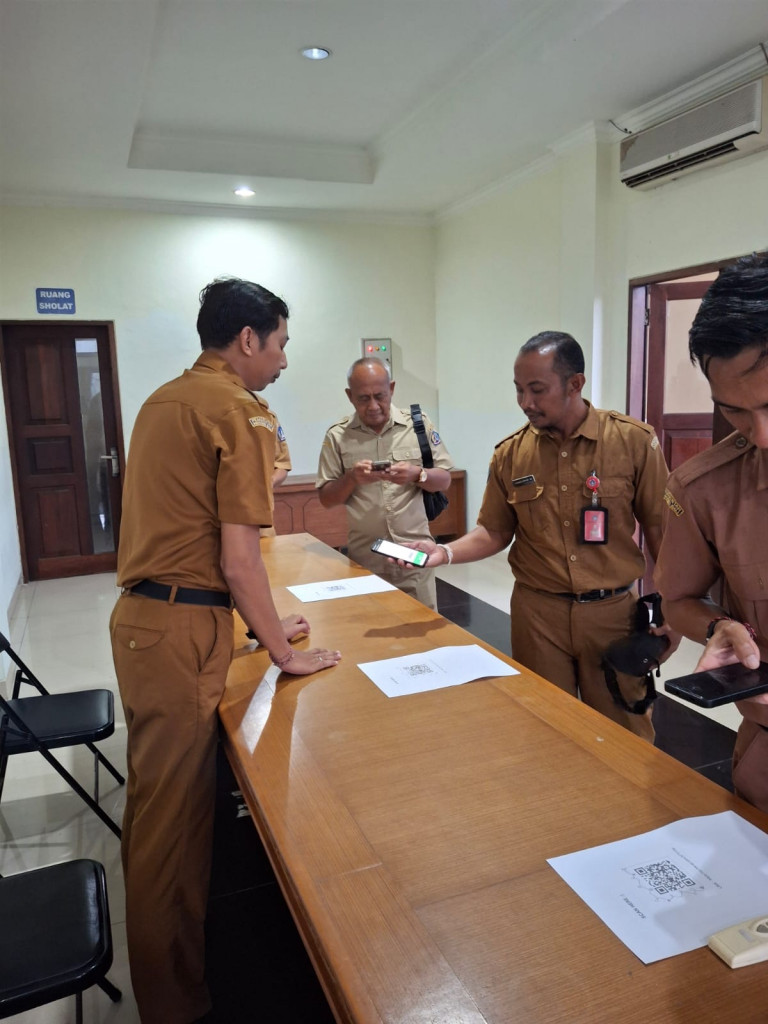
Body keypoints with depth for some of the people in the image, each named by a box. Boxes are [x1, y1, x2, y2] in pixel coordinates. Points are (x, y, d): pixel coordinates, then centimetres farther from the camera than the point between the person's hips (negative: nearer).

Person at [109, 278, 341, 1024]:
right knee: (174, 807, 3)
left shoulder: (164, 400, 14)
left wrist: (261, 623, 21)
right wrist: (284, 653, -6)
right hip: (182, 627, -9)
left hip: (142, 613, 9)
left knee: (160, 792, 21)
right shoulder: (241, 411, -13)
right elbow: (238, 558, -18)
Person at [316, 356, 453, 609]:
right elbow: (326, 499, 3)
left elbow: (444, 481, 5)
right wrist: (352, 478, -15)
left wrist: (417, 475, -15)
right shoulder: (337, 436, 0)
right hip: (364, 557, 0)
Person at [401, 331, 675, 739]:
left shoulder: (634, 441, -7)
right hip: (538, 612, 1)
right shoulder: (510, 453, -1)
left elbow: (659, 529, -1)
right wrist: (446, 551, -10)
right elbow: (494, 532, 6)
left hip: (613, 610, -1)